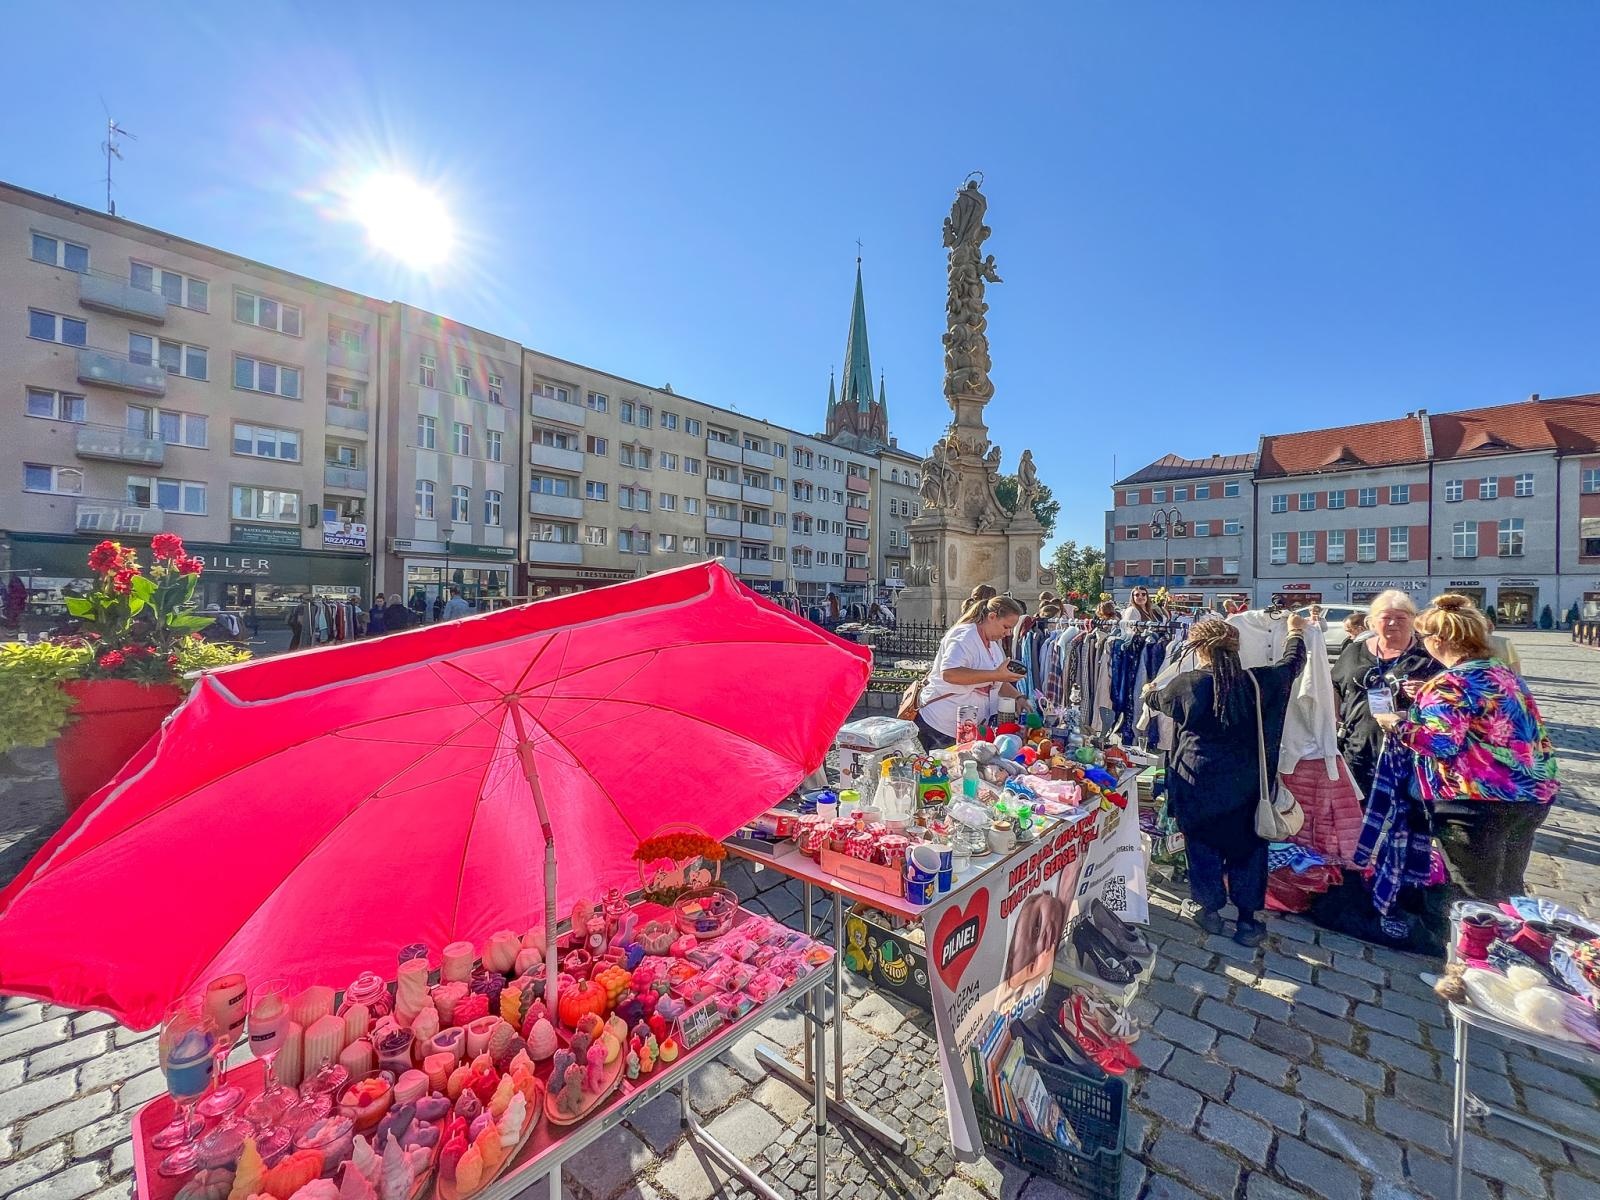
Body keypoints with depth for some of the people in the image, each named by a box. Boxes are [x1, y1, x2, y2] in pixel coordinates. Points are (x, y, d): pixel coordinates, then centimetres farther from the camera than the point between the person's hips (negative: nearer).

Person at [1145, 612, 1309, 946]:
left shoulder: (1187, 684, -12)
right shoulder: (1257, 681, -8)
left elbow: (1157, 699, 9)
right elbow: (1293, 663, 12)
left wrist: (1149, 692, 34)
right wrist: (1296, 632, 31)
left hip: (1197, 784, -2)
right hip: (1244, 786, 2)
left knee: (1203, 846, 14)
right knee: (1246, 847, 15)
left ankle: (1210, 910, 27)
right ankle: (1247, 921, 24)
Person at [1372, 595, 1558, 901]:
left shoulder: (1451, 683, -17)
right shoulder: (1506, 673, 11)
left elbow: (1442, 742, -26)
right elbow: (1499, 727, 21)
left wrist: (1397, 724, -10)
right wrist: (1428, 700, 20)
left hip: (1480, 803, -9)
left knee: (1476, 900, 4)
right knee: (1509, 890, 22)